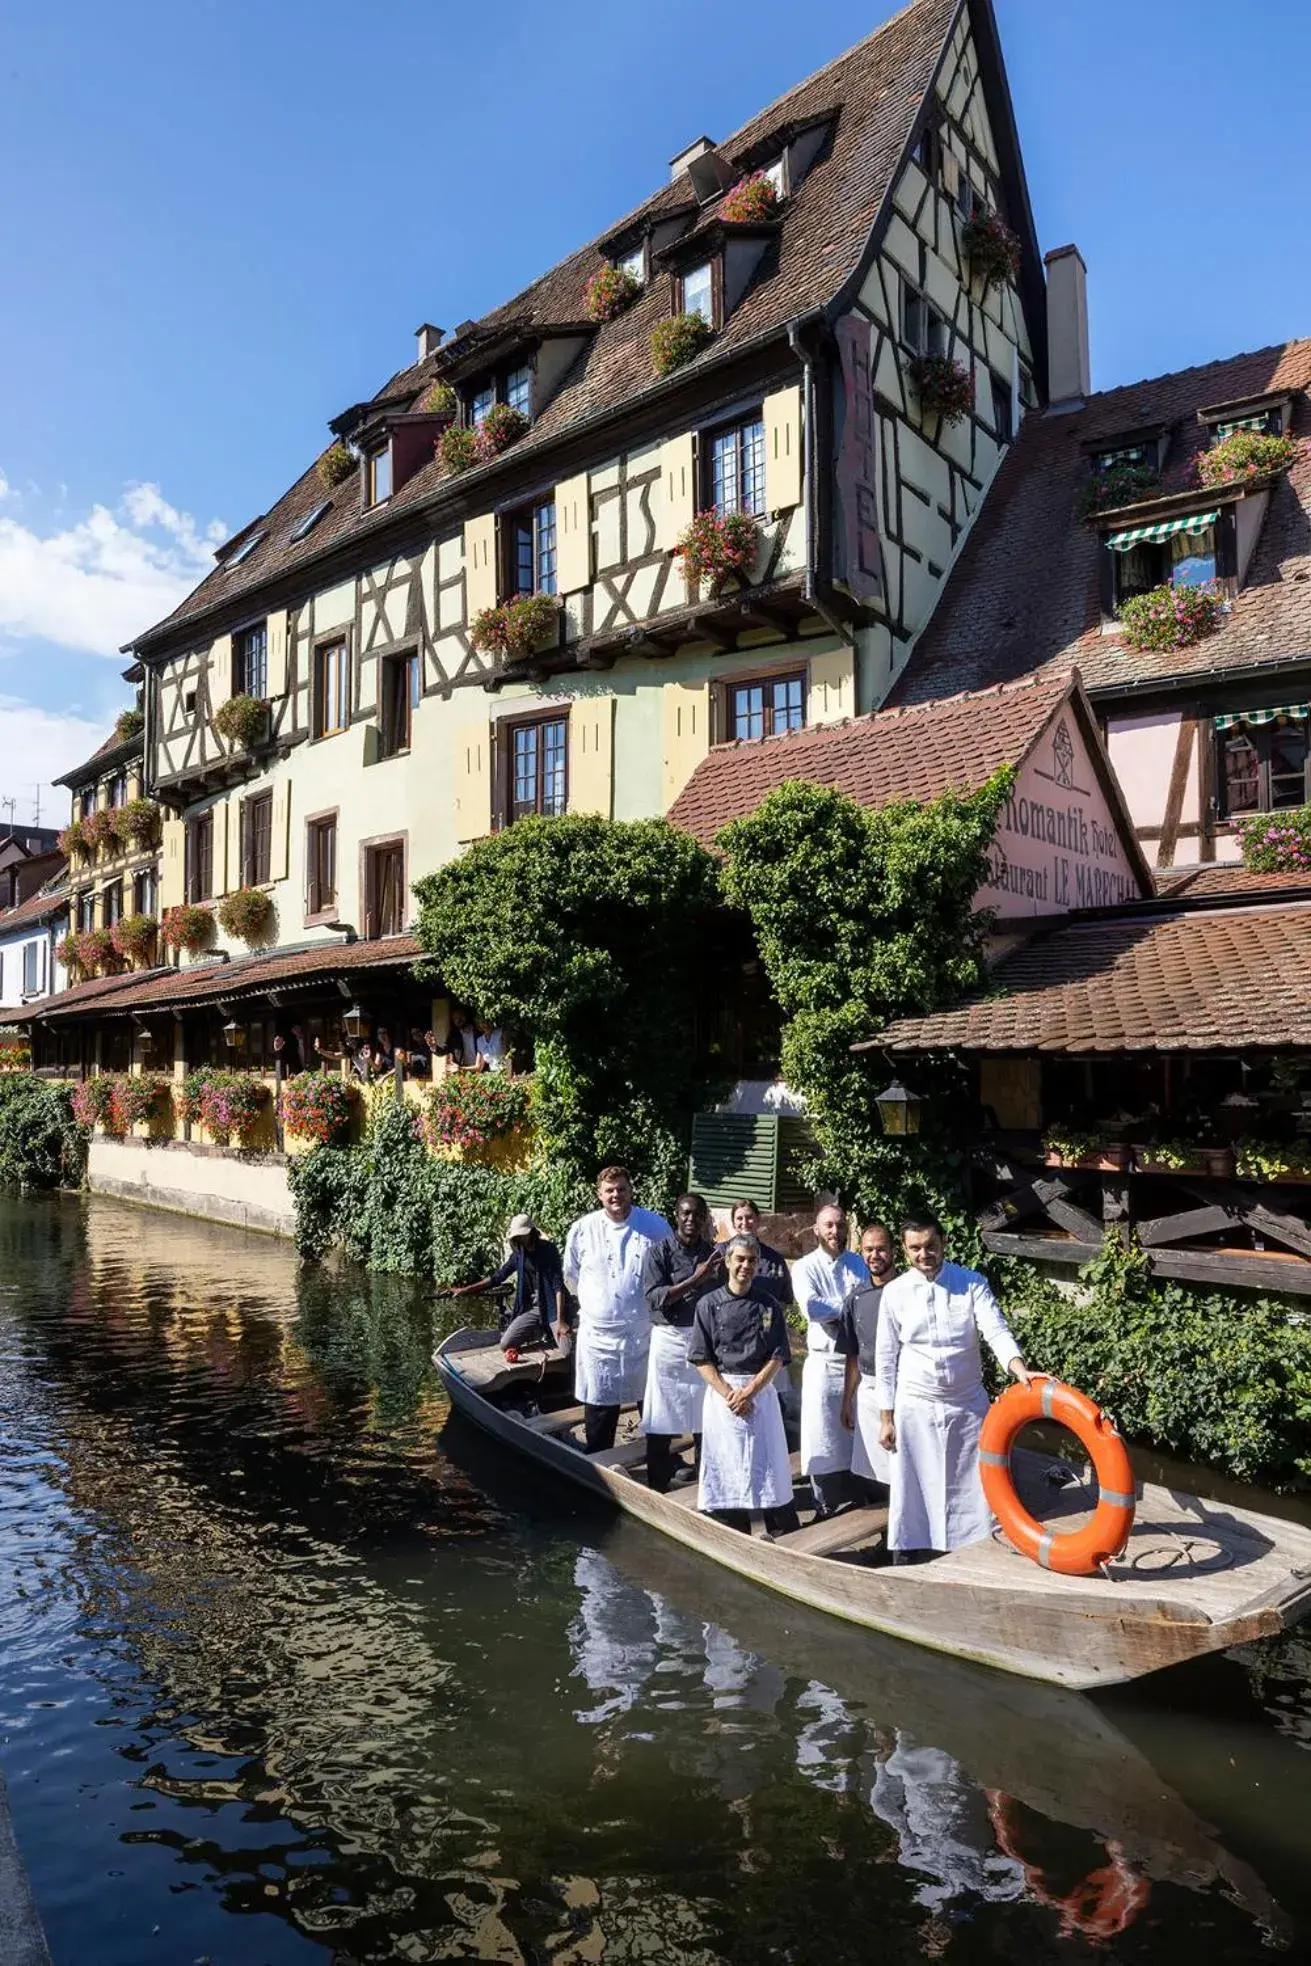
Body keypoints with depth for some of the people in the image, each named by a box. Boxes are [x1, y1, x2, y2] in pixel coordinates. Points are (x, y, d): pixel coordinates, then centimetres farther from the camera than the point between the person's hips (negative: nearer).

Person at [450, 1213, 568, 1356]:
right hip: (531, 1309, 5)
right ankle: (540, 1333, 15)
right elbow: (497, 1277, 13)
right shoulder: (518, 1254, 5)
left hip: (552, 1307, -5)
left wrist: (560, 1321, -24)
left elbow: (558, 1286, -17)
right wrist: (466, 1290, 9)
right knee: (506, 1345, -10)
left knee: (567, 1351, -21)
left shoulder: (548, 1250, -12)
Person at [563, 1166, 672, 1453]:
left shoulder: (656, 1226, -4)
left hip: (646, 1332, 1)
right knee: (600, 1403, 7)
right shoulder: (583, 1230, -4)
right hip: (600, 1333, 0)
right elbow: (571, 1276, 10)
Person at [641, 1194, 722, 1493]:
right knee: (661, 1421, 3)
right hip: (670, 1339, -3)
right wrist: (695, 1279, -19)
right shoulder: (659, 1252, -3)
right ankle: (657, 1487, 15)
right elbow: (655, 1299, -14)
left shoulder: (713, 1253, 7)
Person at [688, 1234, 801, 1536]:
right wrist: (730, 1394, -12)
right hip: (722, 1391, 0)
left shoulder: (769, 1305, 0)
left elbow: (778, 1357, -1)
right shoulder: (709, 1305, -2)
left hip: (761, 1391, 0)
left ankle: (787, 1538, 13)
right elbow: (701, 1358, -3)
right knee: (725, 1467, 3)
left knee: (769, 1464, 2)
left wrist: (749, 1392, -12)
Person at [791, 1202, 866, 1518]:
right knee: (824, 1438, 3)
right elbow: (811, 1307, -20)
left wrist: (832, 1313, -18)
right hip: (824, 1363, -2)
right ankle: (827, 1509, 14)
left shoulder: (858, 1264, 8)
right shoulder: (805, 1267, -3)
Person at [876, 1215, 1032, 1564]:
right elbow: (886, 1357, 1)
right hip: (915, 1408, 0)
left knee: (970, 1491, 8)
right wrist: (886, 1417, 0)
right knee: (913, 1493, 6)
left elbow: (997, 1331, -16)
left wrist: (1020, 1368, -36)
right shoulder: (895, 1292, -3)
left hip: (968, 1405, 0)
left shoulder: (972, 1284, -4)